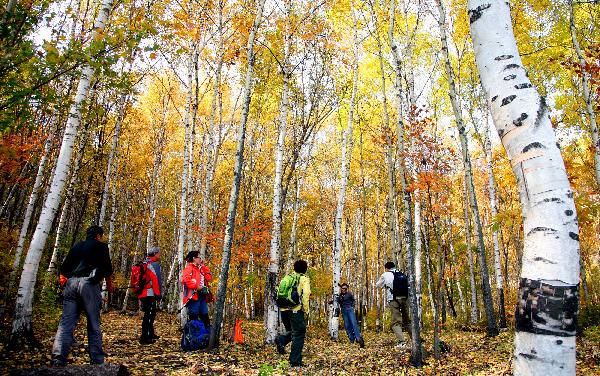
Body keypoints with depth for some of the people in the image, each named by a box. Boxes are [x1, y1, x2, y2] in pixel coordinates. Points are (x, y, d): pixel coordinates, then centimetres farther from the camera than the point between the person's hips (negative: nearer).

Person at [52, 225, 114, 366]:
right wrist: (110, 285, 18)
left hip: (71, 283, 5)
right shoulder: (101, 246, 9)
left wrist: (63, 279, 34)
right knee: (94, 324, 1)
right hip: (89, 283, -4)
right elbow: (107, 268, 5)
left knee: (66, 322, 2)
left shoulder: (76, 246, 23)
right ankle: (97, 360, 2)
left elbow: (64, 268, 21)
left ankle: (58, 359, -9)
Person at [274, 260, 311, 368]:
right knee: (298, 334, 5)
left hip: (283, 309, 6)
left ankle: (281, 340, -5)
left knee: (291, 331, 24)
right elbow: (305, 294, -14)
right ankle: (295, 361, 4)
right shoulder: (304, 279, 0)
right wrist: (306, 309, -6)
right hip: (296, 310, -6)